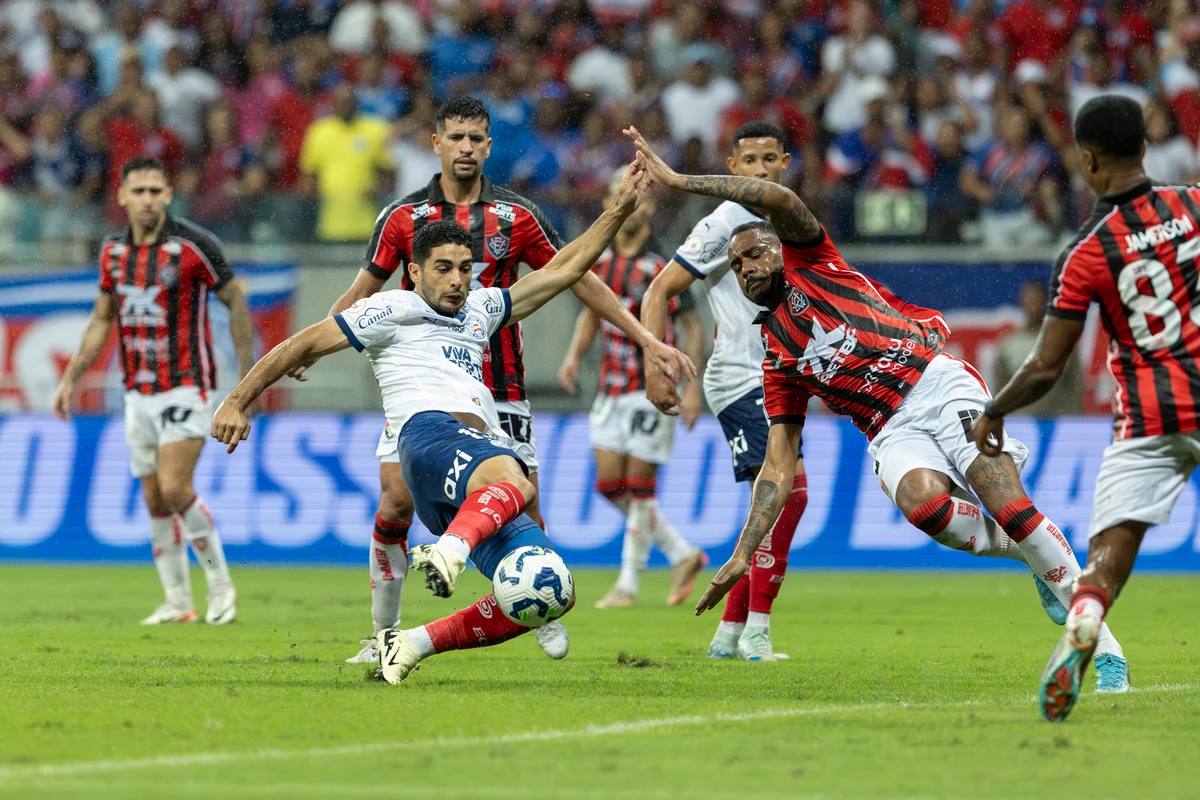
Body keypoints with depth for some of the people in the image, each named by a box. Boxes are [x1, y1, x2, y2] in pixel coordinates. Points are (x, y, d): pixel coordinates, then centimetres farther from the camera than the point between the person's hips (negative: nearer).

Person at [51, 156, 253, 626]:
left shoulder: (193, 244, -12)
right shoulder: (113, 251, 5)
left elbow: (236, 304, -4)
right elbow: (101, 319, 18)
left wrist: (247, 376, -6)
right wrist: (71, 379, 14)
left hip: (186, 387, -6)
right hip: (138, 393, 6)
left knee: (175, 489, -17)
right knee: (155, 500, 6)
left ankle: (220, 583, 0)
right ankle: (178, 603, 14)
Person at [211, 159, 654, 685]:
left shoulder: (480, 310, 35)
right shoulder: (393, 310, 16)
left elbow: (564, 270, 41)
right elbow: (302, 346, 14)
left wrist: (620, 210, 36)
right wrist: (238, 402, 6)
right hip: (430, 431, -7)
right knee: (514, 481, -42)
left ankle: (413, 644, -10)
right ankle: (447, 555, -70)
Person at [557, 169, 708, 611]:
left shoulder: (660, 267, -13)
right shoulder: (600, 261, 6)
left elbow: (693, 326, -10)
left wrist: (694, 389, -13)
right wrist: (574, 355, 3)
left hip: (651, 388, -7)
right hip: (611, 387, 7)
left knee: (639, 486, -5)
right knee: (609, 484, 4)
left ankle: (628, 584, 5)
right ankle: (682, 554, 19)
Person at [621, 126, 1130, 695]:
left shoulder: (809, 262, 16)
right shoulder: (777, 364, 24)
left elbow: (781, 200, -2)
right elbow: (778, 469, 21)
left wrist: (679, 180, 0)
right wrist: (741, 556, 13)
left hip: (940, 386, -3)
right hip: (893, 432, 3)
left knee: (1010, 509, -20)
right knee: (921, 500, -31)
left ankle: (1104, 646, -13)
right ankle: (1028, 550, -4)